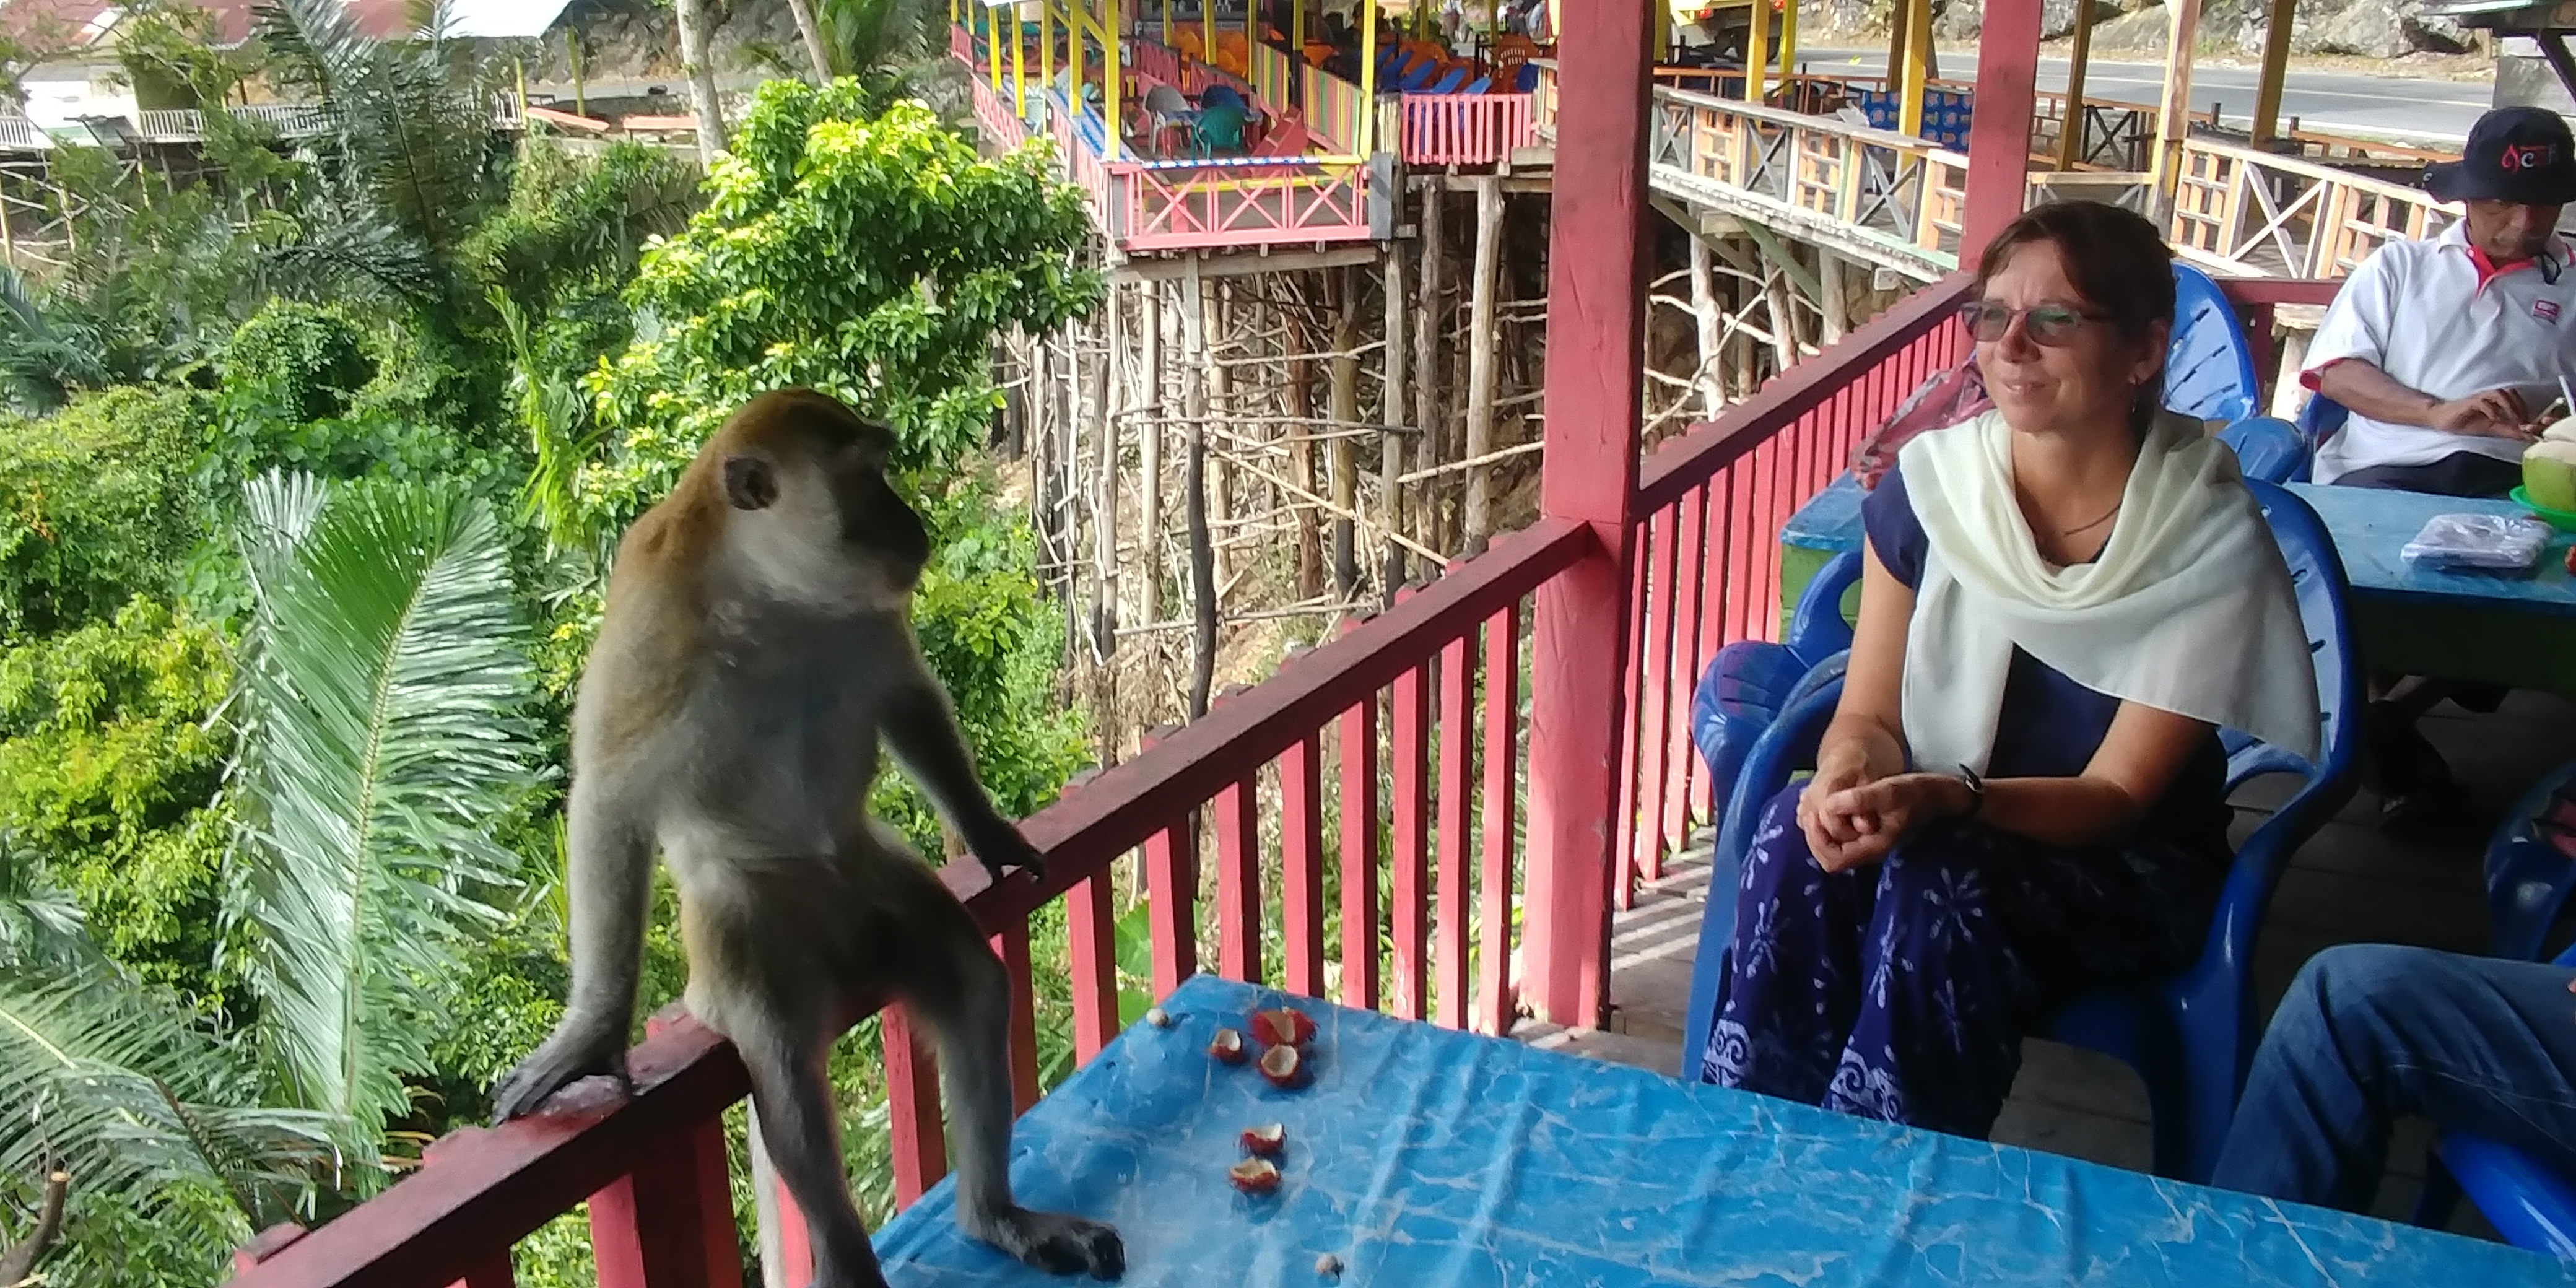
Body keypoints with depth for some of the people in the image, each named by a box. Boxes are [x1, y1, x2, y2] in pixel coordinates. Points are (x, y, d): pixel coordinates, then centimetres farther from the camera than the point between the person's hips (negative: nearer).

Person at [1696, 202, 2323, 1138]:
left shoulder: (2210, 539, -16)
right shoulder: (1929, 482, -7)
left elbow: (2116, 795, -15)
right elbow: (1869, 713, -3)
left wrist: (1947, 799, -35)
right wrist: (1849, 776, -28)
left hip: (2125, 869, -2)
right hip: (1936, 830, 3)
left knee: (1935, 890, -34)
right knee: (1797, 837, -30)